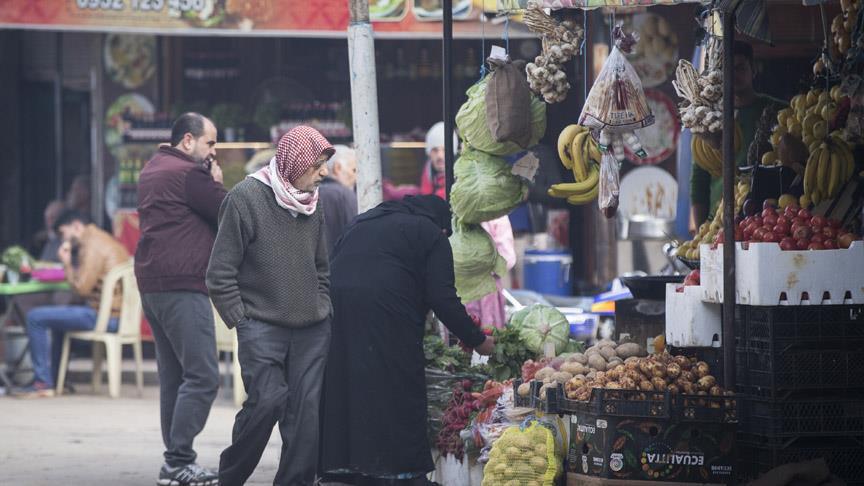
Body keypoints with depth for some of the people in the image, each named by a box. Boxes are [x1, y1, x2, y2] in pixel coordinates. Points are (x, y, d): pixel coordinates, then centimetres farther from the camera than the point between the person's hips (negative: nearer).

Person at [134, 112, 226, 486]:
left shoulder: (152, 170, 19)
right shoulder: (189, 174, -11)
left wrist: (210, 185, 7)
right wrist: (216, 184, 6)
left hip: (152, 285, 10)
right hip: (182, 287, -10)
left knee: (174, 377, 12)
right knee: (203, 377, -11)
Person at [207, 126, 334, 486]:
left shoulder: (313, 205, 11)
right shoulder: (246, 198, -6)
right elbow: (221, 273, -5)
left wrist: (323, 309, 12)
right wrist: (241, 321, -7)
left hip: (312, 330, 5)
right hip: (262, 327, -5)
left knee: (308, 409, -2)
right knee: (268, 400, -16)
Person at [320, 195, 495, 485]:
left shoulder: (362, 224, 28)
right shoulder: (431, 235, 8)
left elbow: (332, 269, 25)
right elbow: (443, 298, 0)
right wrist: (476, 341, 10)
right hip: (386, 321, -6)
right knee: (397, 399, 0)